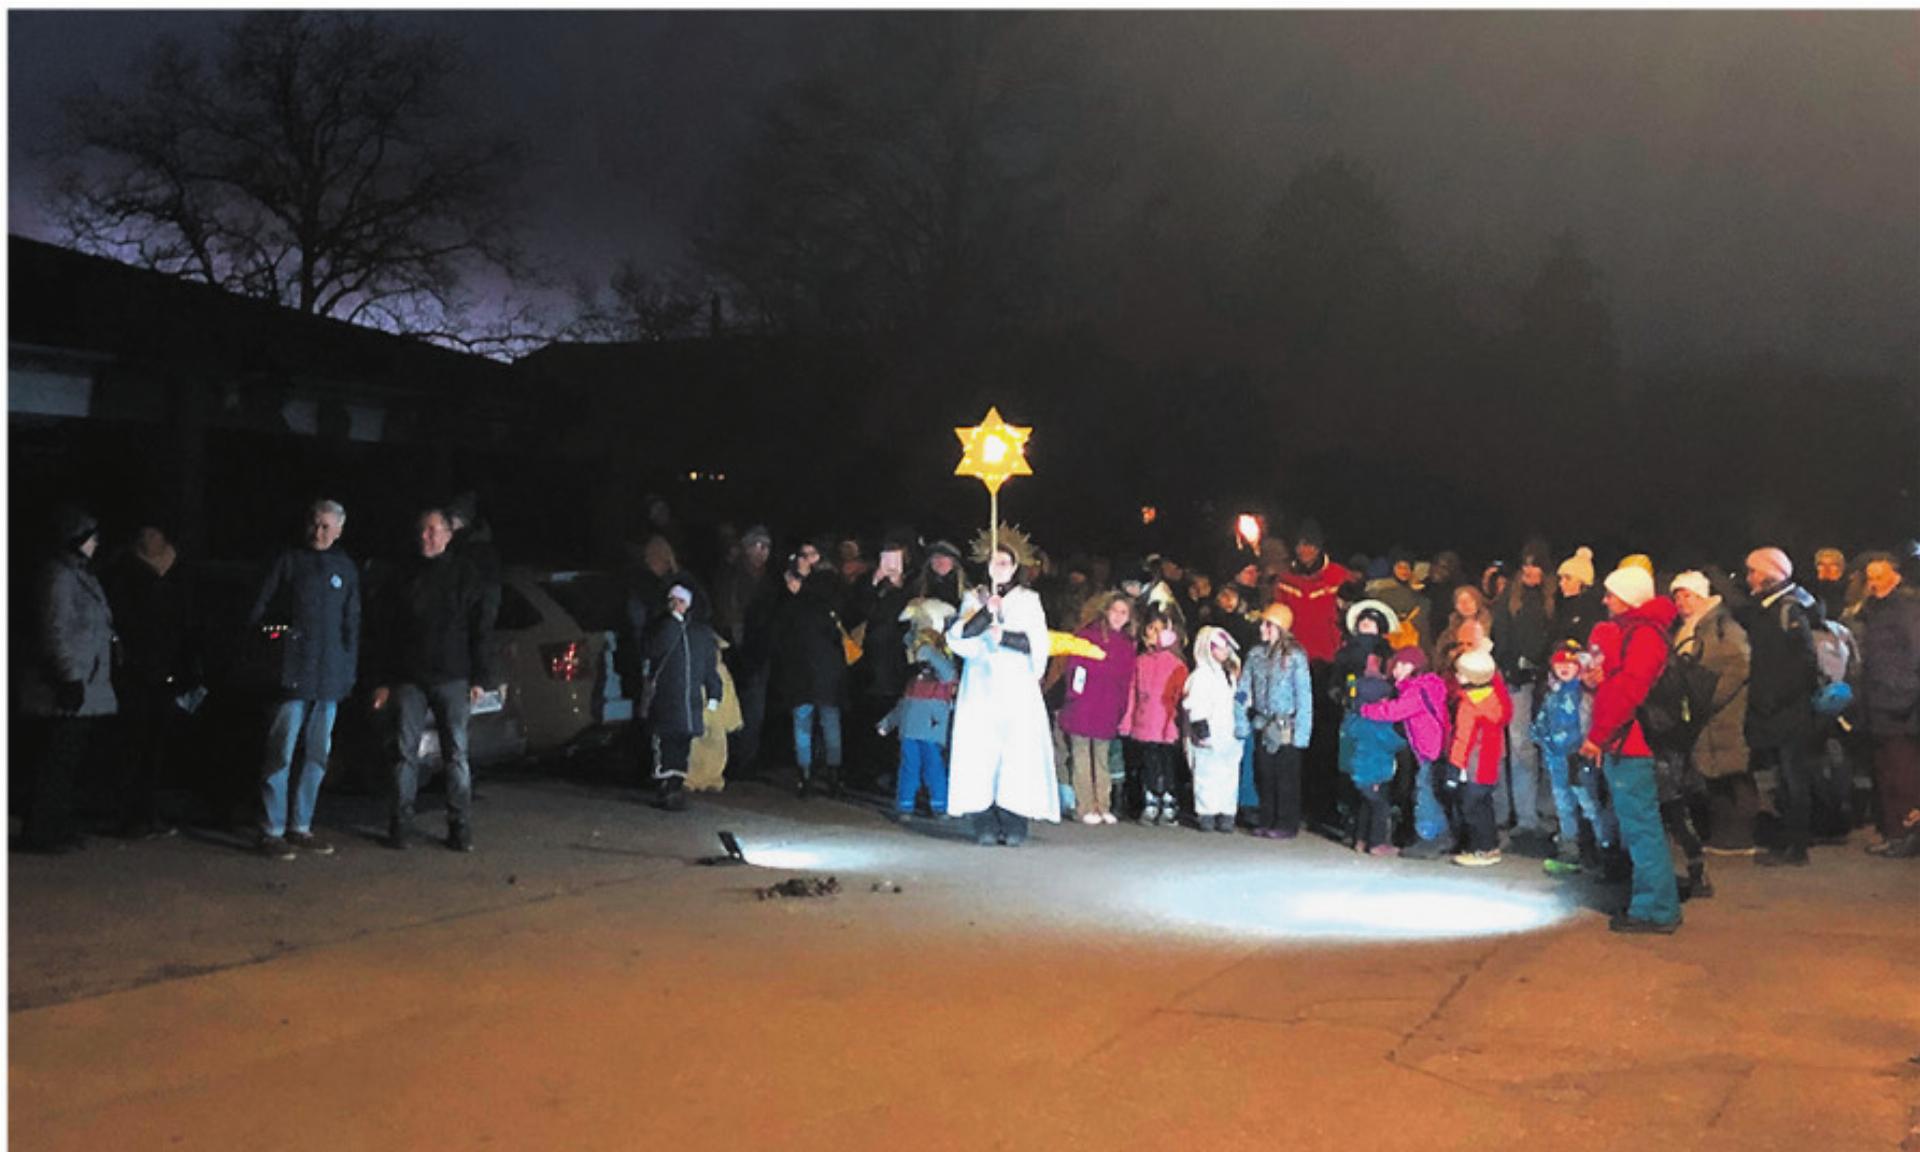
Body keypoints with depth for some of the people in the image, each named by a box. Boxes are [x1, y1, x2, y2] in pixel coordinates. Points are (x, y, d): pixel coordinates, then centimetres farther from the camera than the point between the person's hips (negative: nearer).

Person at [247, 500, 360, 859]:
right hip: (293, 674, -4)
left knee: (317, 756, 8)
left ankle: (300, 827, 17)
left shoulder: (346, 568, 14)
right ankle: (272, 831, -3)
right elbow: (258, 613, 4)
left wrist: (349, 672, 12)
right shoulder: (289, 561, 3)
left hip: (329, 680, 4)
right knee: (281, 752, -7)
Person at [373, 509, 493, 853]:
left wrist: (479, 679, -5)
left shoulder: (465, 577, 5)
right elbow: (388, 633, 14)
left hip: (452, 679, -2)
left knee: (456, 754, -1)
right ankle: (400, 824, 6)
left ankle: (460, 827, 2)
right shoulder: (405, 580, 12)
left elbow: (480, 632, 3)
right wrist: (385, 681, 7)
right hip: (408, 679, 2)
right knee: (405, 753, 1)